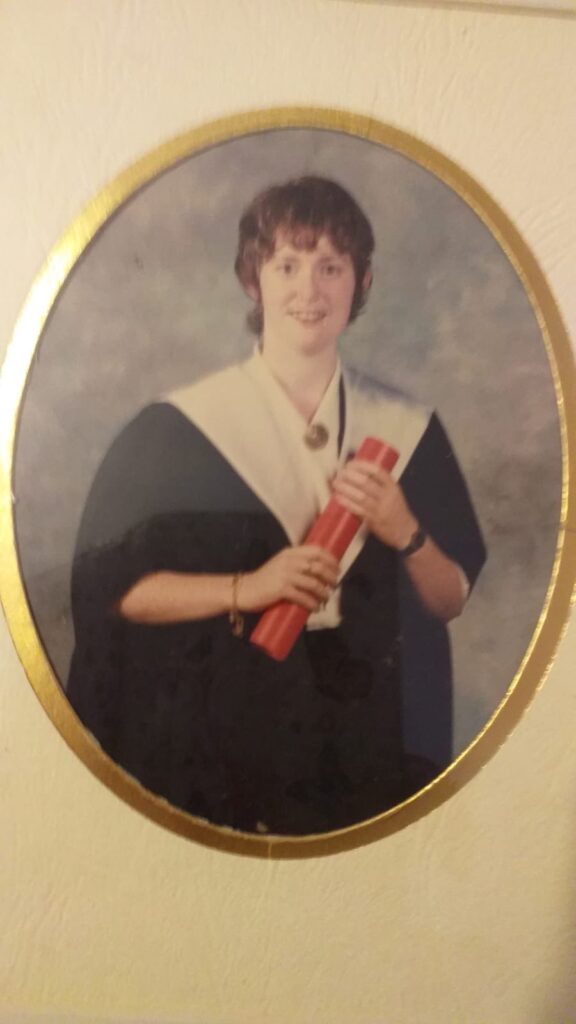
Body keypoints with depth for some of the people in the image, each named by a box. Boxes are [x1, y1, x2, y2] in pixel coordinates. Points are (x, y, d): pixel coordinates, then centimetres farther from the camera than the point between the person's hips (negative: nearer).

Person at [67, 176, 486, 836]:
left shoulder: (407, 431, 2)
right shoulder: (175, 429, -7)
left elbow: (452, 600, 5)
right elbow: (112, 587, -8)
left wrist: (406, 533, -14)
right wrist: (244, 589, -21)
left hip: (370, 730, 3)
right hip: (223, 731, -2)